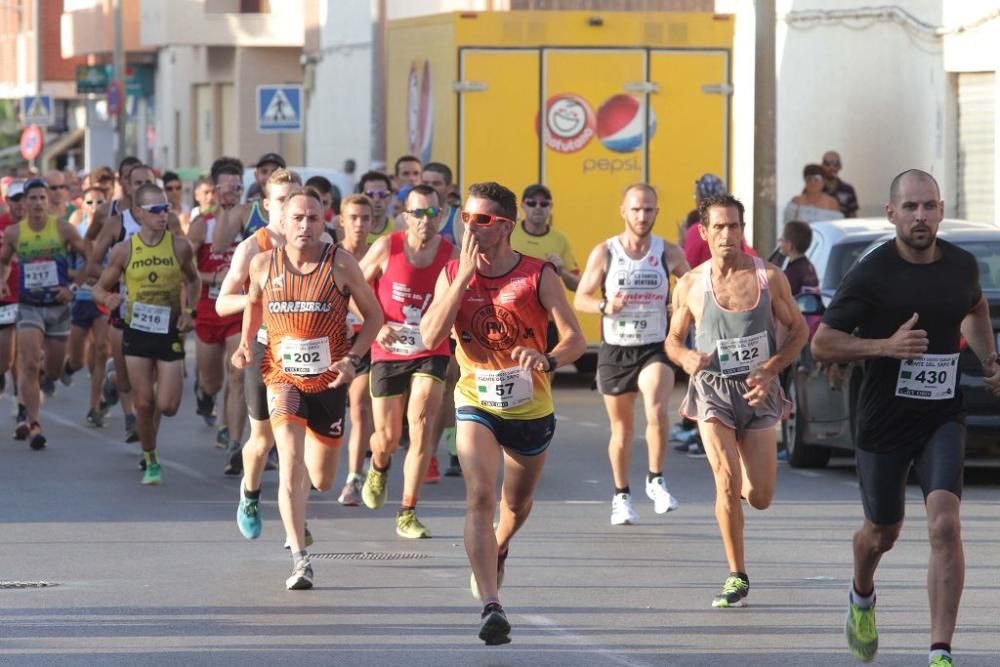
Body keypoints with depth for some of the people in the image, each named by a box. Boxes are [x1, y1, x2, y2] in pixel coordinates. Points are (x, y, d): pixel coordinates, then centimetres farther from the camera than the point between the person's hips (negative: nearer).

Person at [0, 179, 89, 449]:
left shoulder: (63, 229, -6)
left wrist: (73, 287, -8)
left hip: (58, 305, 0)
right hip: (29, 306, 0)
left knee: (54, 371, 9)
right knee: (29, 365, -16)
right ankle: (32, 424, -12)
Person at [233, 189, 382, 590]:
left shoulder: (340, 264, -8)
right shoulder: (264, 264, -3)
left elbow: (373, 315, 0)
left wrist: (352, 358, -13)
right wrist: (246, 342, 4)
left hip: (329, 381, 1)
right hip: (283, 378, -1)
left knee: (321, 480, 12)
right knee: (292, 464, -21)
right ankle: (300, 560, -21)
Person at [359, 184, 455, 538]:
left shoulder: (452, 254, -6)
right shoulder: (386, 248, -9)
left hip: (431, 354, 0)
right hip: (388, 354, 0)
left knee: (421, 425, -19)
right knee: (387, 439, 6)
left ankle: (407, 514, -10)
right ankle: (379, 468, 46)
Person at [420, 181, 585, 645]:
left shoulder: (538, 276, -12)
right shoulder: (452, 275, -6)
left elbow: (575, 338, -19)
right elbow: (430, 337, -20)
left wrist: (548, 360, -41)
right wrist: (465, 277, -23)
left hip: (531, 410, 1)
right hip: (477, 405, -1)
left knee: (517, 504, 20)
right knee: (480, 497, -22)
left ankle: (497, 550, 56)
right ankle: (491, 606, -29)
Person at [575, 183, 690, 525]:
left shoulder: (669, 253, 0)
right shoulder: (604, 253, -2)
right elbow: (581, 298, 1)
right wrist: (605, 307, -19)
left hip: (655, 348, -1)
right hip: (614, 349, 1)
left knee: (657, 410, -26)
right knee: (621, 427, 9)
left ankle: (656, 480, -9)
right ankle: (621, 496, 25)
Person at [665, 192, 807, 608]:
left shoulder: (769, 277, -2)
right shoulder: (690, 285, -1)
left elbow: (798, 330, 6)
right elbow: (673, 340, 10)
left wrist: (770, 370, -9)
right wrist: (686, 358, -14)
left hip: (758, 392, 1)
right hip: (713, 390, -1)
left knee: (760, 498, 0)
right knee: (727, 482, -18)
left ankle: (742, 484, 39)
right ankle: (737, 578, -7)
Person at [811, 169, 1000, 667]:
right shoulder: (871, 274, -13)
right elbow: (822, 343, -11)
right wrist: (885, 347, -24)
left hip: (943, 419, 2)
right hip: (883, 422, -2)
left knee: (945, 525, -19)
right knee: (882, 533, 15)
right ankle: (862, 598, 51)